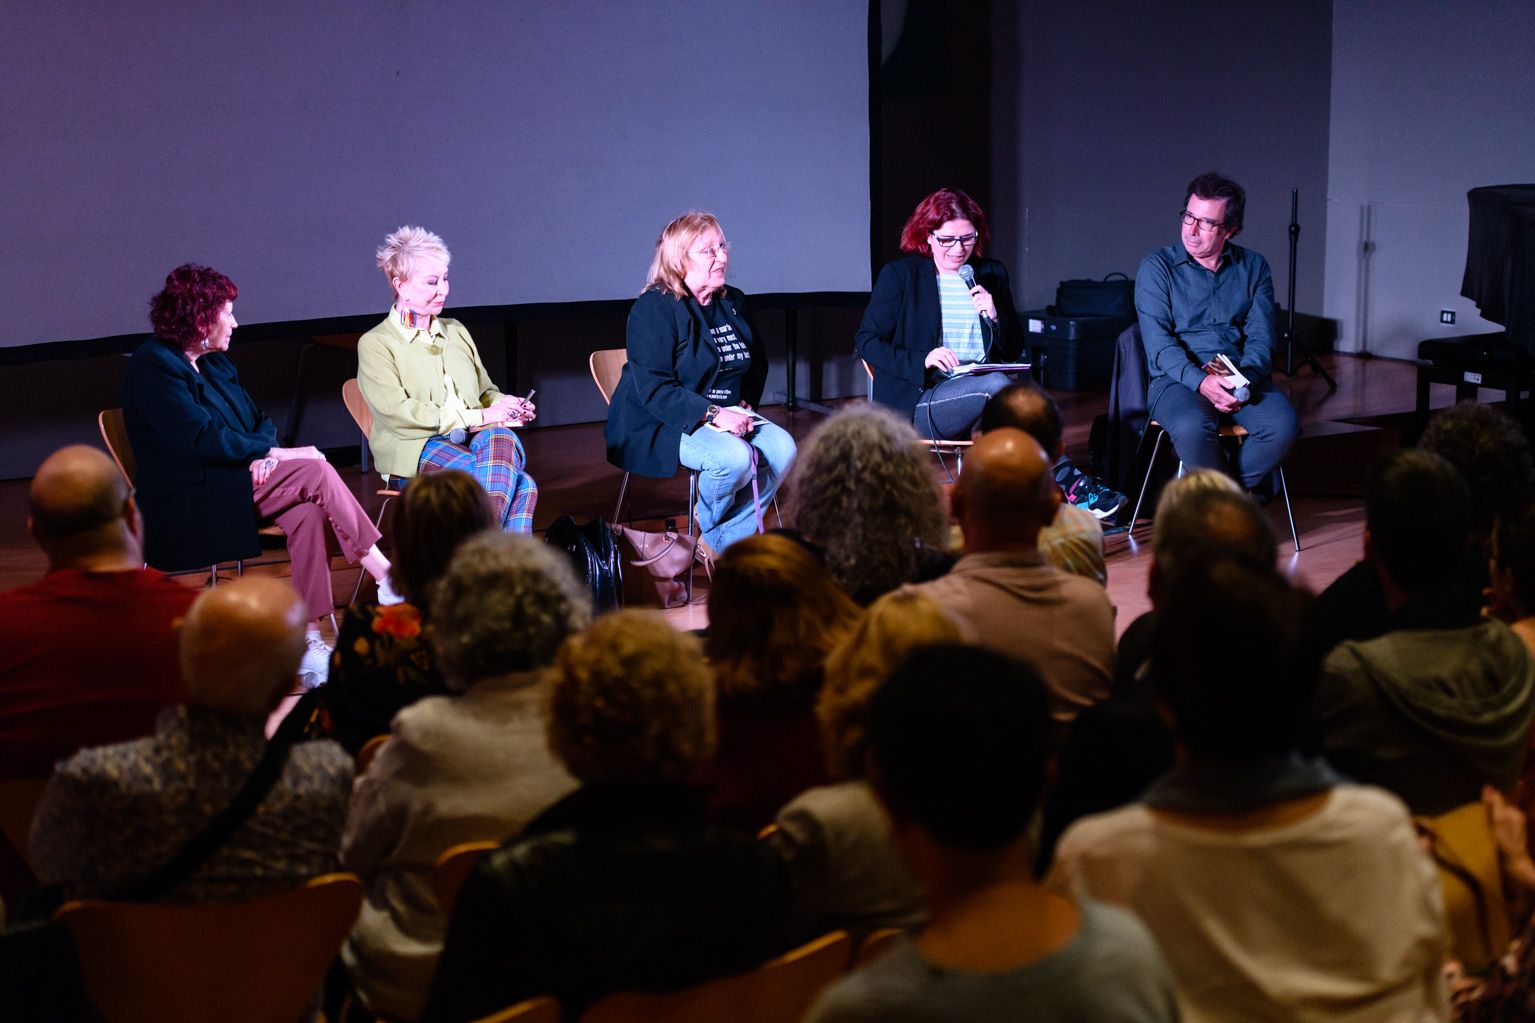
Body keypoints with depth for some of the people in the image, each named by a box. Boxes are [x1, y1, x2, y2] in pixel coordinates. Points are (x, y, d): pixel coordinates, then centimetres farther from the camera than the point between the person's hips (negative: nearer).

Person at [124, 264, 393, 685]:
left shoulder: (216, 362, 18)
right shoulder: (153, 366, -9)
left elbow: (260, 421, 15)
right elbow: (201, 440, -18)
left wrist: (264, 453, -9)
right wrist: (273, 453, -16)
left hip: (232, 485, 8)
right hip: (185, 505, -8)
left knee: (307, 511, -25)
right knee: (315, 471, -23)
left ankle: (309, 643, -27)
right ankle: (387, 578, -17)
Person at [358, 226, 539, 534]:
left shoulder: (456, 331, 25)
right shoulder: (375, 344, 5)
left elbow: (485, 391, 30)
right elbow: (398, 413, -9)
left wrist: (507, 406, 3)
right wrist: (481, 416, -14)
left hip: (477, 438, 5)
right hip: (417, 448, -5)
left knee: (502, 438, -35)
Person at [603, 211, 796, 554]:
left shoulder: (733, 302, 13)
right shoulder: (653, 309, -12)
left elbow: (757, 362, 28)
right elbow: (653, 388, -21)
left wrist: (747, 402, 8)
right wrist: (712, 414, -28)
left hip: (727, 413, 8)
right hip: (661, 424, -8)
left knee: (782, 447, -19)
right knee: (734, 457, -33)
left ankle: (726, 542, -9)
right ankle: (705, 530, -2)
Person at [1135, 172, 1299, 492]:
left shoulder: (1254, 267, 13)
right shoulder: (1157, 267, 4)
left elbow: (1261, 337, 3)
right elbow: (1159, 342, -7)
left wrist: (1243, 380, -18)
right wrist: (1201, 381, -23)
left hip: (1243, 379, 3)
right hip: (1177, 379, -3)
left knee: (1283, 424, -29)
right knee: (1192, 427, -37)